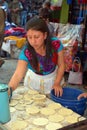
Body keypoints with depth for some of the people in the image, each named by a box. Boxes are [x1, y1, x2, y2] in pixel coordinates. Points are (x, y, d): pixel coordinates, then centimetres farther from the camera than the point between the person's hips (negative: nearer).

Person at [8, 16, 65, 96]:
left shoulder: (56, 44, -27)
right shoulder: (26, 52, -30)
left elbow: (61, 65, -13)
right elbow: (18, 75, -40)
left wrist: (57, 83, -18)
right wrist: (8, 91, -54)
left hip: (53, 78, 1)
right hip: (34, 81, -1)